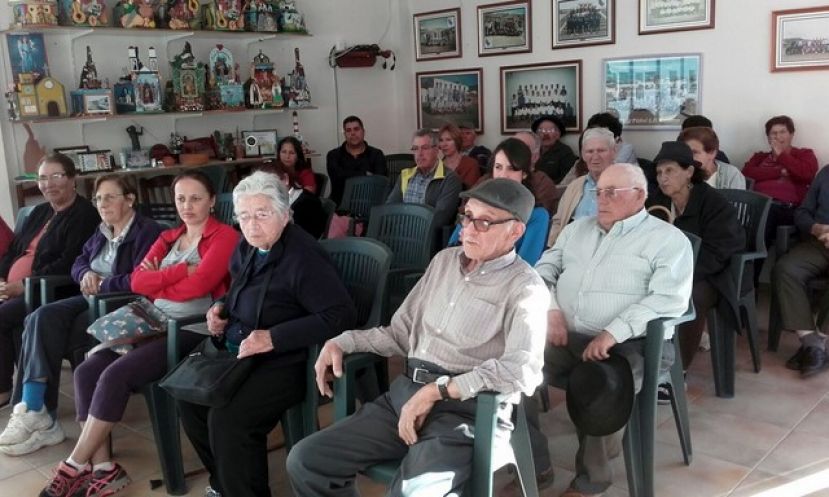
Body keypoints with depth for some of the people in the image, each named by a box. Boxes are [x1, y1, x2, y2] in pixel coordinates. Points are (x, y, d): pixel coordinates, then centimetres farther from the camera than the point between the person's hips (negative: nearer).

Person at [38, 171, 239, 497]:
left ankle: (74, 468, -9)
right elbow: (137, 281, 6)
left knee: (116, 375, -24)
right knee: (87, 371, -12)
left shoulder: (224, 236, -2)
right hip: (155, 324, 8)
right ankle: (103, 468, -11)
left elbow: (198, 285, -15)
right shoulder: (168, 238, 20)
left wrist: (158, 280, 1)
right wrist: (182, 270, -8)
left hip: (193, 330, -8)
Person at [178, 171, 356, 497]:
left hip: (284, 362, -9)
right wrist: (221, 308, 4)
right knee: (190, 397, 2)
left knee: (226, 418, -24)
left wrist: (274, 338, -30)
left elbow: (342, 315, -29)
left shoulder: (303, 256, -22)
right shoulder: (248, 247, 5)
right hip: (238, 352, 9)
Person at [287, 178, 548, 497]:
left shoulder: (525, 288, -6)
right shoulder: (444, 260, 16)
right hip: (406, 393, 7)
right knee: (305, 461, -5)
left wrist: (437, 390, -21)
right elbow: (402, 332, 21)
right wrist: (342, 342, 7)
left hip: (465, 411, -6)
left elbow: (524, 370, -21)